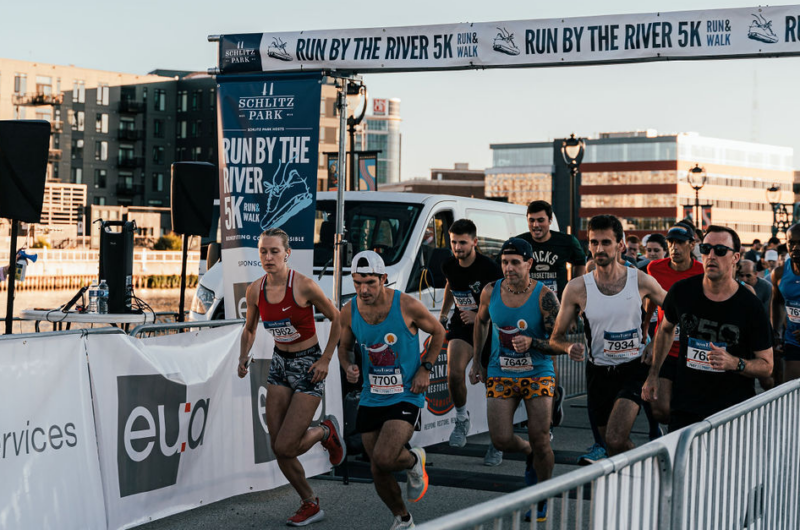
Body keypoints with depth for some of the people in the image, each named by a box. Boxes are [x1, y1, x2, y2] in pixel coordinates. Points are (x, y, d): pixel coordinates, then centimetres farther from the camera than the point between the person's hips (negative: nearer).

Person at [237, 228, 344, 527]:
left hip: (308, 365, -6)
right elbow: (249, 329, 15)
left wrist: (326, 359, -10)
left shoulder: (304, 286, -19)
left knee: (285, 447, -12)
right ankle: (310, 505, 24)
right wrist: (244, 357, -1)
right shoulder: (255, 291, -4)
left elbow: (336, 319, -7)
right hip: (279, 364, 6)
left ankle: (326, 432, 20)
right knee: (278, 448, 3)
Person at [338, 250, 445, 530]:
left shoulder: (407, 306, -14)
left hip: (406, 397, -4)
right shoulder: (349, 312, -5)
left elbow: (438, 332, 3)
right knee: (378, 472, 8)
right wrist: (348, 367, -8)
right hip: (371, 399, 4)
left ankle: (414, 461, 13)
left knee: (383, 459, -23)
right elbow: (344, 346, 14)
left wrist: (425, 368, -5)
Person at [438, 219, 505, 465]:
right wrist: (443, 314, 24)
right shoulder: (450, 266, -3)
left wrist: (479, 316, -27)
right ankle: (461, 418, 4)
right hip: (462, 325, 3)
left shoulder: (490, 269, -20)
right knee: (454, 372, -22)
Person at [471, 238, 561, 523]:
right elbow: (481, 321, 17)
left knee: (540, 441, -5)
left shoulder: (544, 297, -15)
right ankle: (529, 452, 30)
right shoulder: (490, 292, -5)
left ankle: (541, 500, 19)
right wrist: (476, 361, 15)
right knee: (501, 440, -7)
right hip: (501, 374, 3)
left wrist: (532, 342, -32)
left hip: (538, 374, -3)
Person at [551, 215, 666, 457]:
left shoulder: (641, 281, -7)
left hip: (634, 367, -2)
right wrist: (570, 348, -22)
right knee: (613, 445, 14)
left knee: (616, 441, -21)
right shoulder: (577, 288, -6)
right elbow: (556, 338, -1)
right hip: (598, 372, 3)